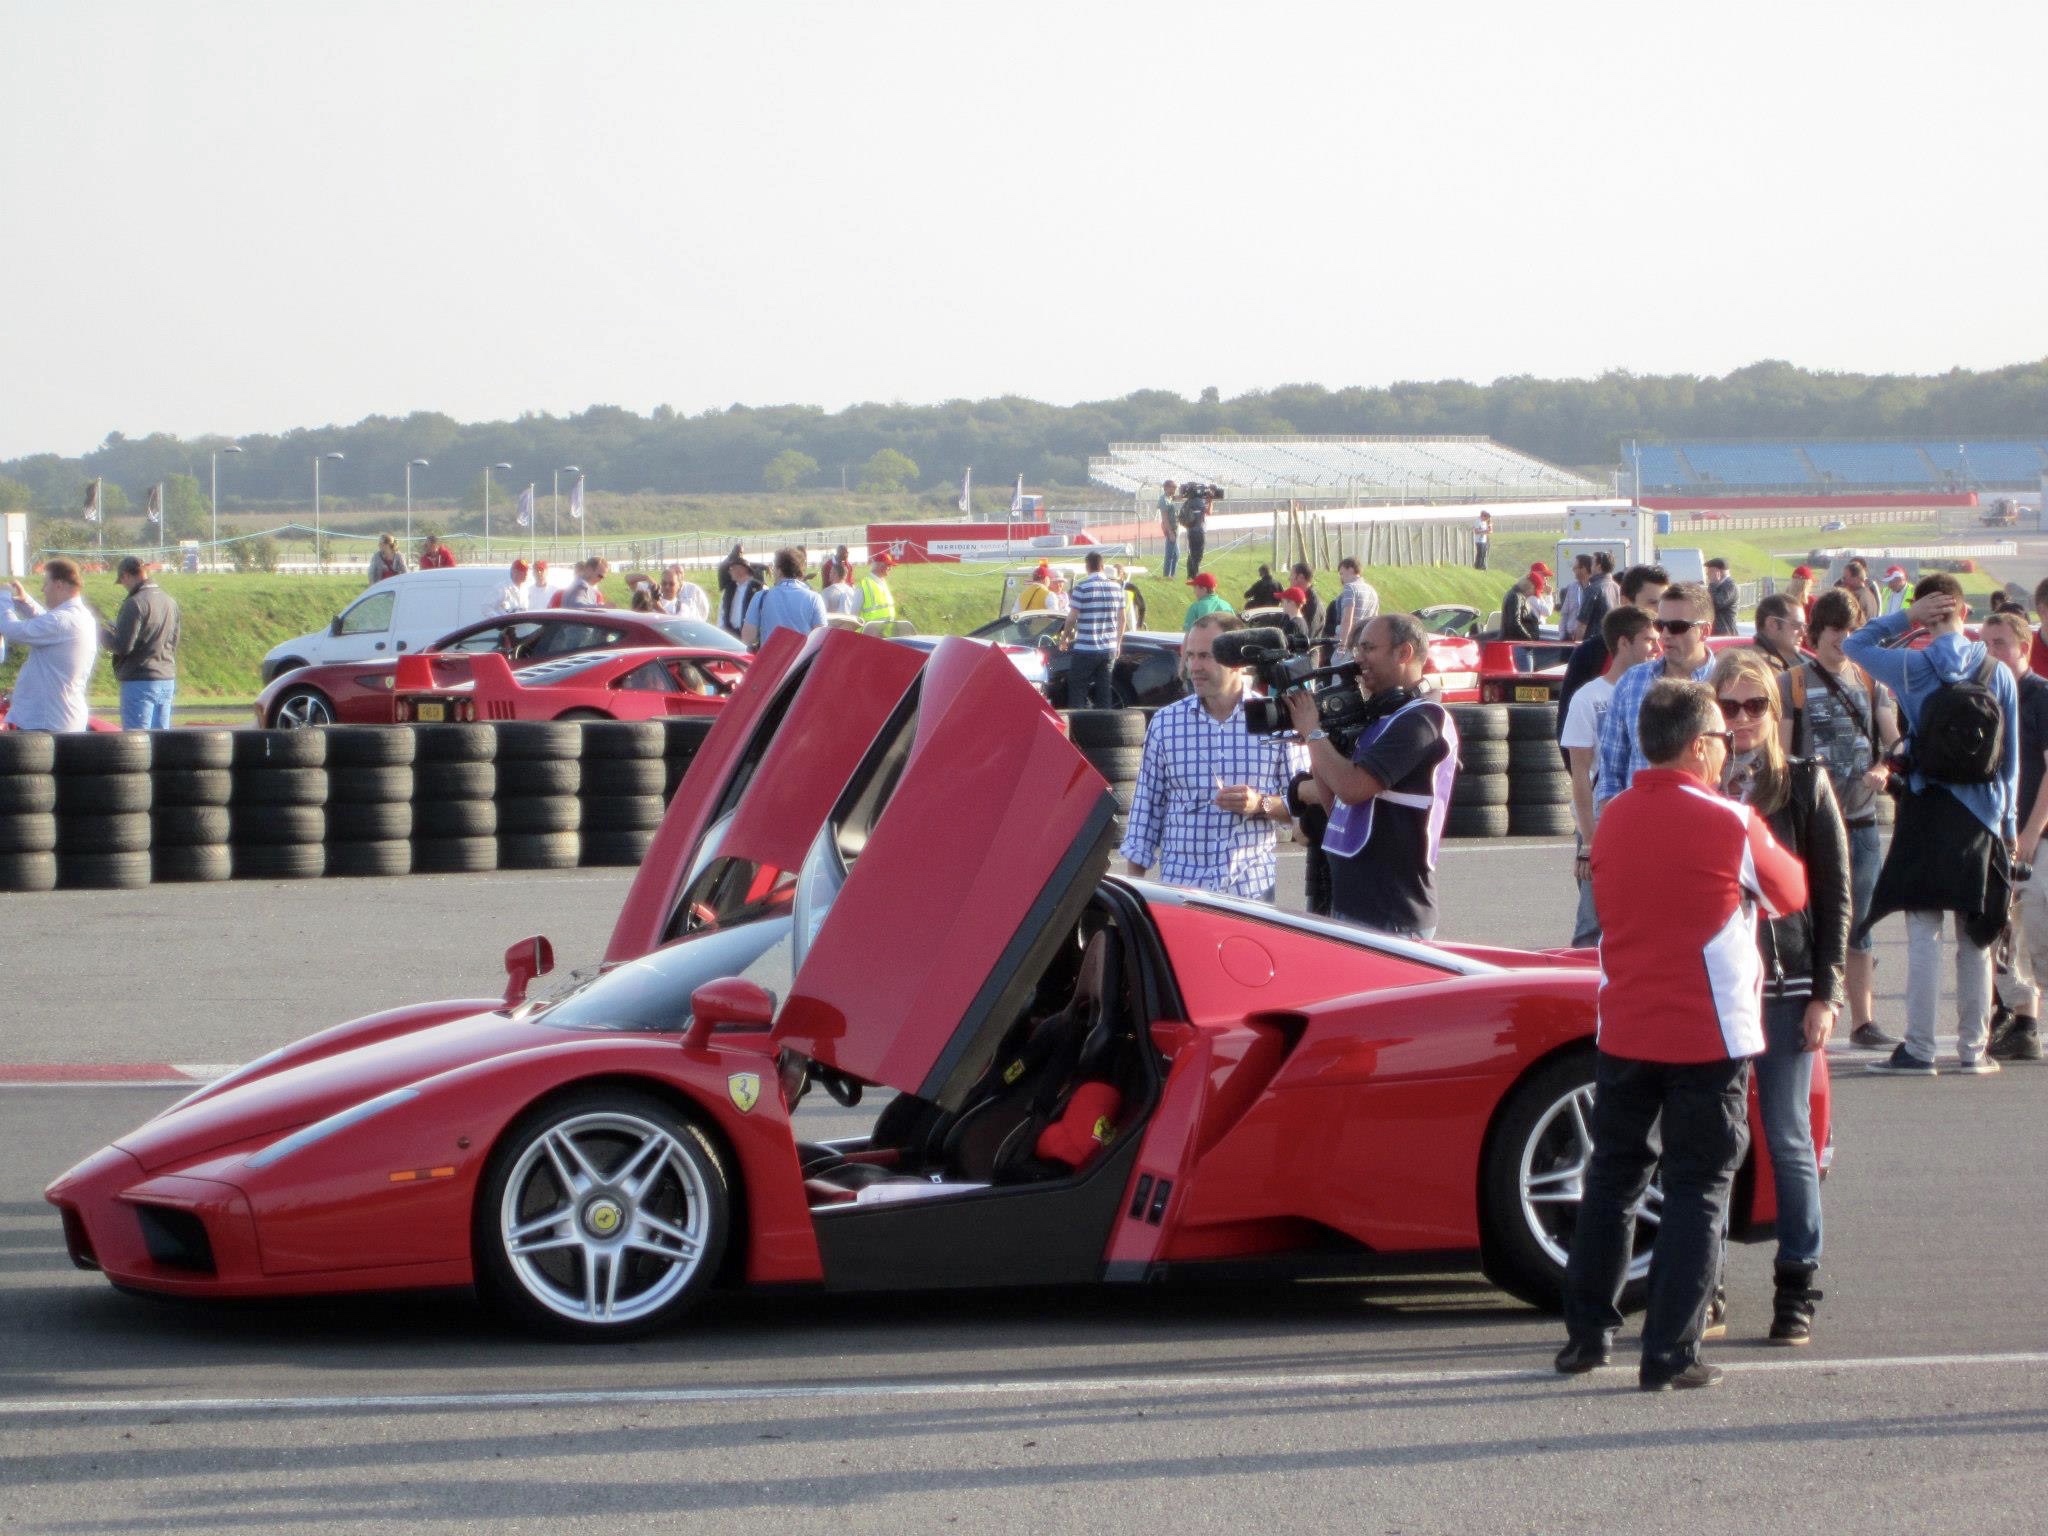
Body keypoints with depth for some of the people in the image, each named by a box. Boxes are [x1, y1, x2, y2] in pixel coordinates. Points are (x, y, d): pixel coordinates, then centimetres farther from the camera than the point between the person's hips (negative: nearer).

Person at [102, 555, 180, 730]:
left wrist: (103, 635, -1)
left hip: (140, 683, -8)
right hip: (167, 681, 8)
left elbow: (122, 646, -18)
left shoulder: (135, 604, -14)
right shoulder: (169, 601, 12)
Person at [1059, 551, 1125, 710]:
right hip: (1109, 649, 5)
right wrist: (1118, 643, 21)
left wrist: (1065, 637, 8)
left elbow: (1072, 618, -9)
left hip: (1085, 649, -5)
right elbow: (1121, 619, 11)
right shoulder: (1116, 588, 5)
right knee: (1104, 692, 10)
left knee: (1077, 691, 2)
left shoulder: (1082, 588, -11)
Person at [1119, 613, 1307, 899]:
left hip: (1254, 887, -1)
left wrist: (1261, 804, -13)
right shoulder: (1165, 723, 6)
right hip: (1180, 884, 1)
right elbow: (1146, 807, 10)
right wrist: (1134, 882, 6)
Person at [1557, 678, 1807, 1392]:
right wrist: (1761, 837, 22)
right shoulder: (1731, 824, -12)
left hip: (1623, 1032, 5)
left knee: (1612, 1177, 16)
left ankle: (1586, 1333, 19)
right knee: (1698, 1191, 1)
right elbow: (1791, 893, 4)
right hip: (1709, 1037, -5)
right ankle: (1670, 1354, -1)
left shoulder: (1613, 819, 4)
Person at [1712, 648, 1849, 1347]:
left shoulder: (1804, 785, 1)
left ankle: (1796, 1290, 7)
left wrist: (1825, 993, -5)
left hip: (1783, 986, -2)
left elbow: (1834, 894, 1)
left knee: (1788, 1138, 1)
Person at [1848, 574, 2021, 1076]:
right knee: (1976, 939, 9)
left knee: (1923, 934, -2)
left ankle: (1918, 1049, -6)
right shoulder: (1998, 674, -1)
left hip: (1927, 814, -2)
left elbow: (1853, 644, 10)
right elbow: (2012, 756, 3)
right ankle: (1973, 1048, 12)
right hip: (1982, 819, 2)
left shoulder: (1911, 668, -7)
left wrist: (1907, 618, 3)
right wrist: (2008, 820, 11)